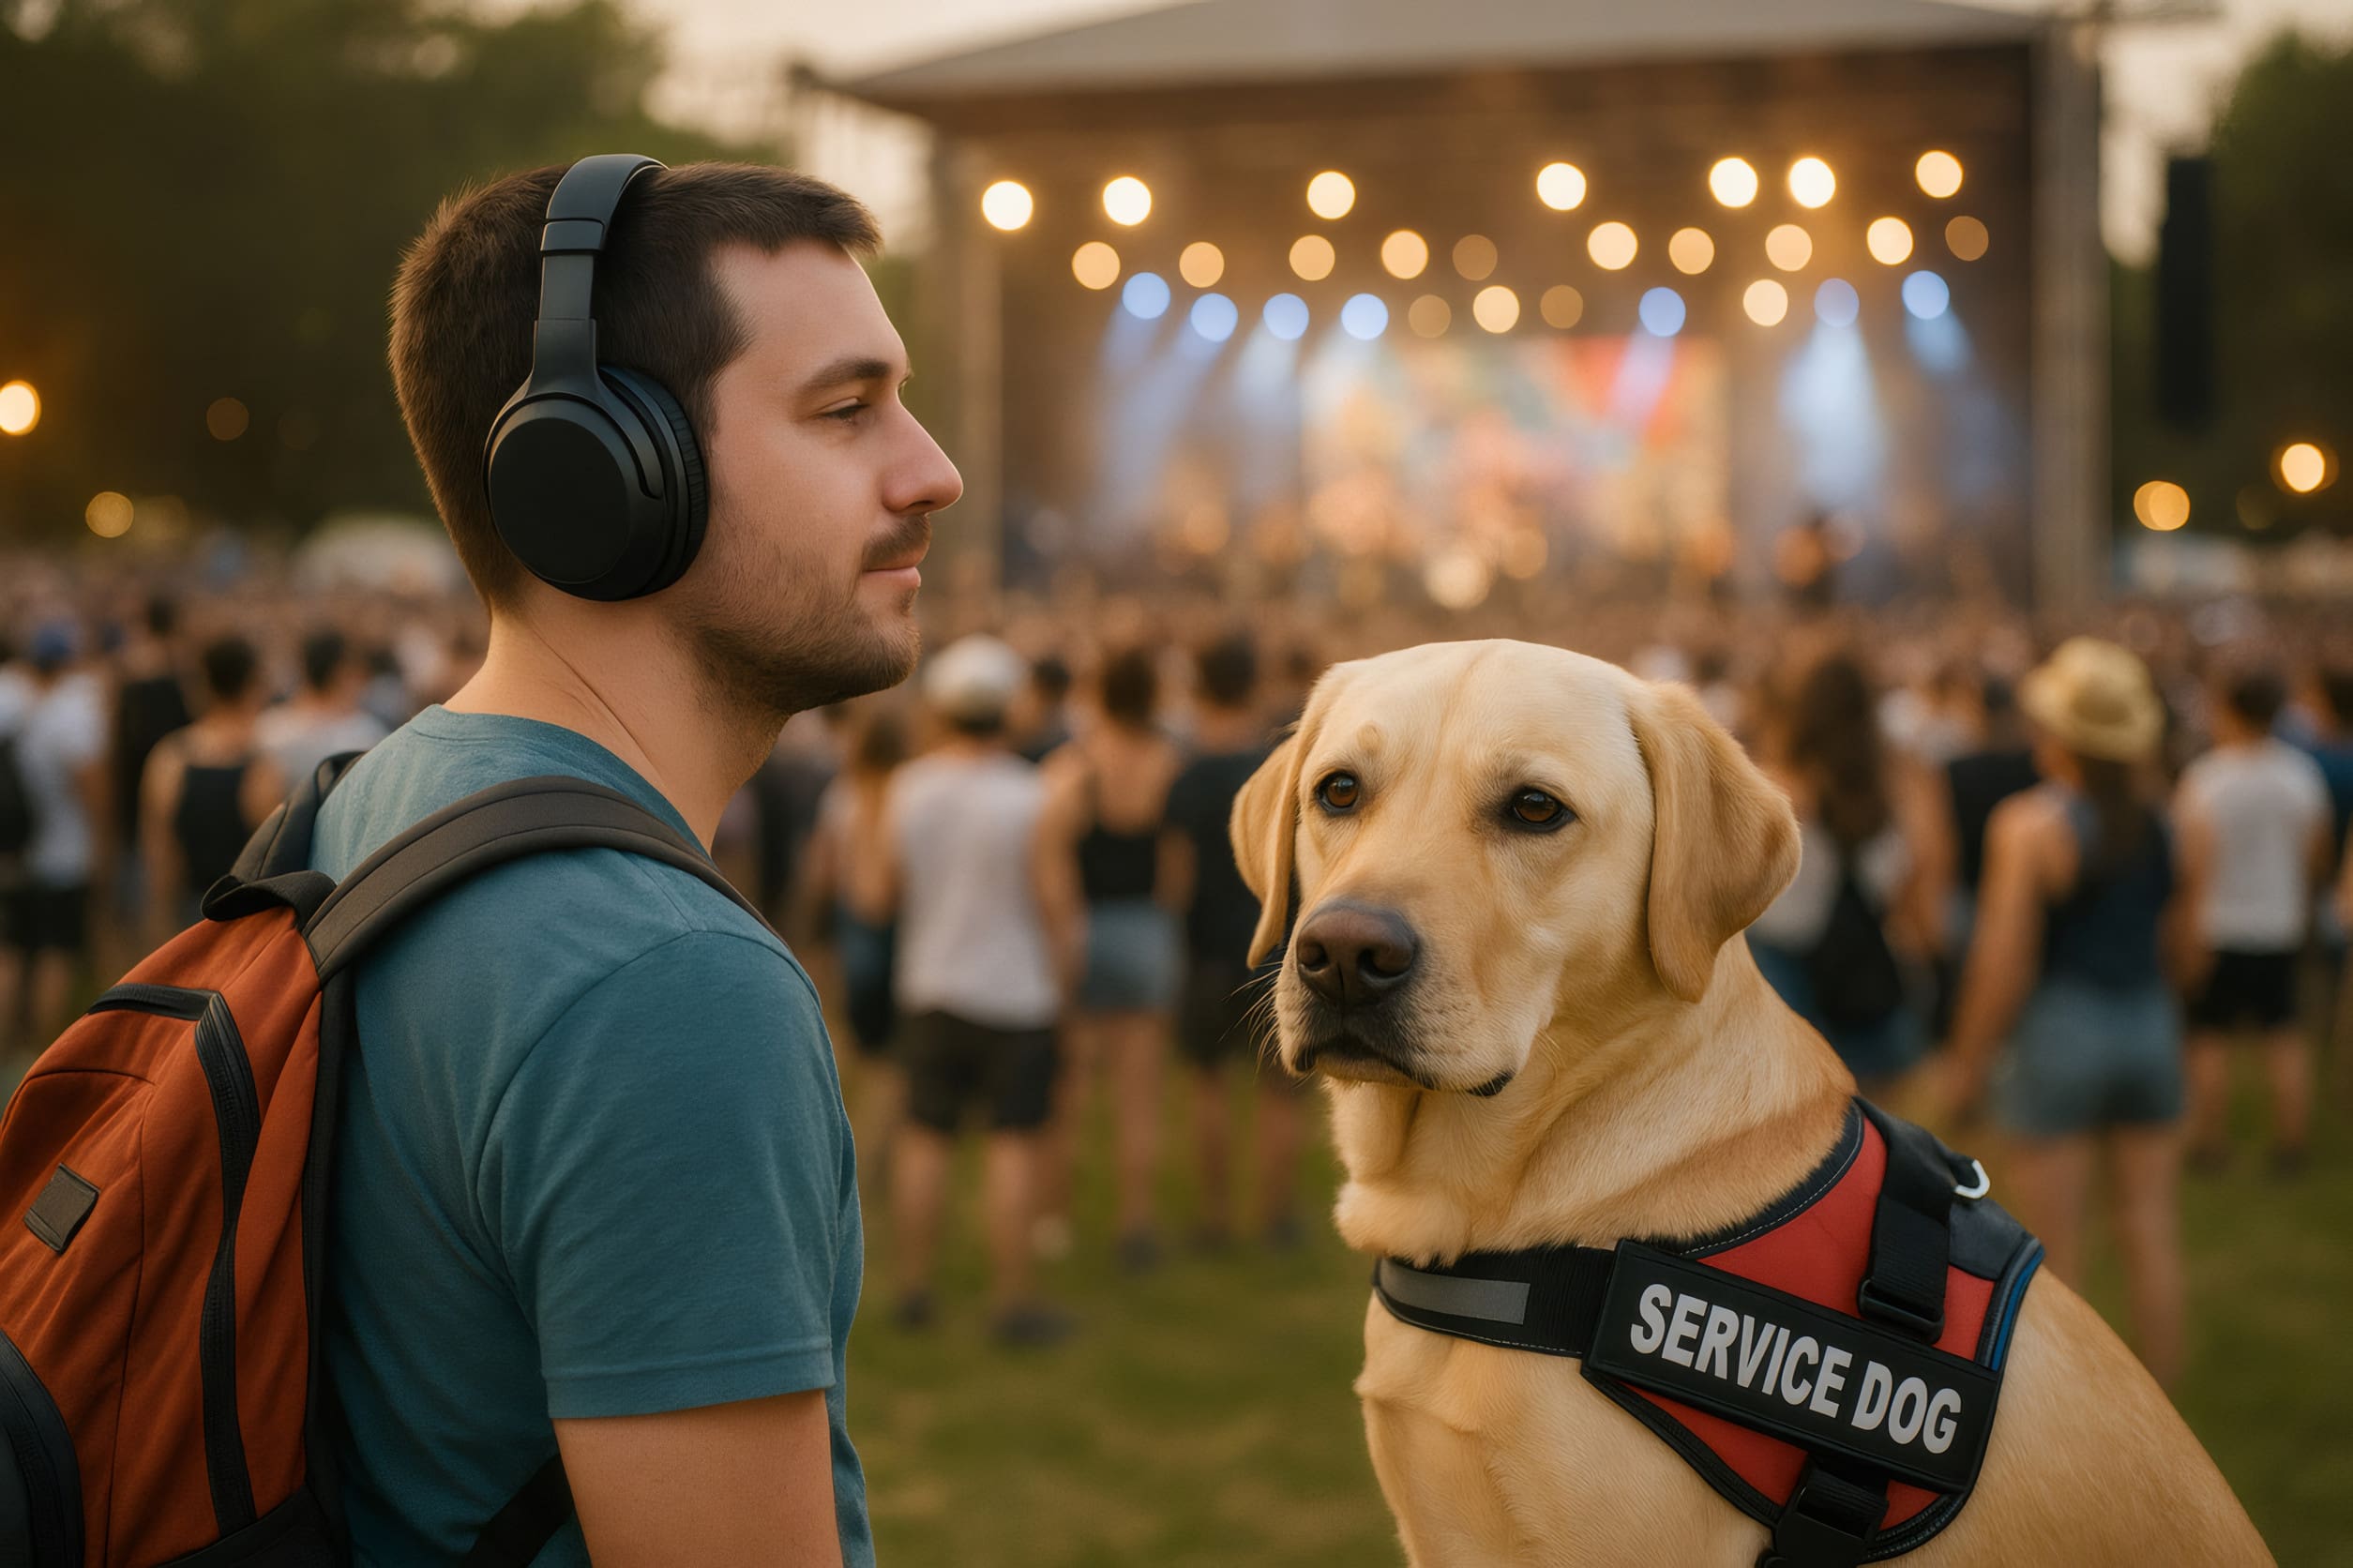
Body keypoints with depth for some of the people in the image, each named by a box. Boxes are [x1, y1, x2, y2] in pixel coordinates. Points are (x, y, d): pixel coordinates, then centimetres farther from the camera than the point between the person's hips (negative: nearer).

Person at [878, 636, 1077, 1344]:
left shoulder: (905, 788, -4)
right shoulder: (1031, 796, -15)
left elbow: (889, 887, 6)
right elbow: (1057, 900, -11)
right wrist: (1064, 974, 3)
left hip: (929, 991, 4)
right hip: (1016, 991, -4)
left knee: (925, 1136, 12)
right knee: (1013, 1142, 2)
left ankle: (913, 1285, 20)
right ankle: (1013, 1298, 5)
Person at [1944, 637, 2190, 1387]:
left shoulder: (2029, 825, -13)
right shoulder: (2171, 819, 2)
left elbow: (2005, 964, -14)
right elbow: (2185, 943, 7)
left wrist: (1968, 1061, -5)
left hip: (2057, 1029, -5)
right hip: (2150, 1024, 5)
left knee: (2051, 1252, 4)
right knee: (2153, 1239, 11)